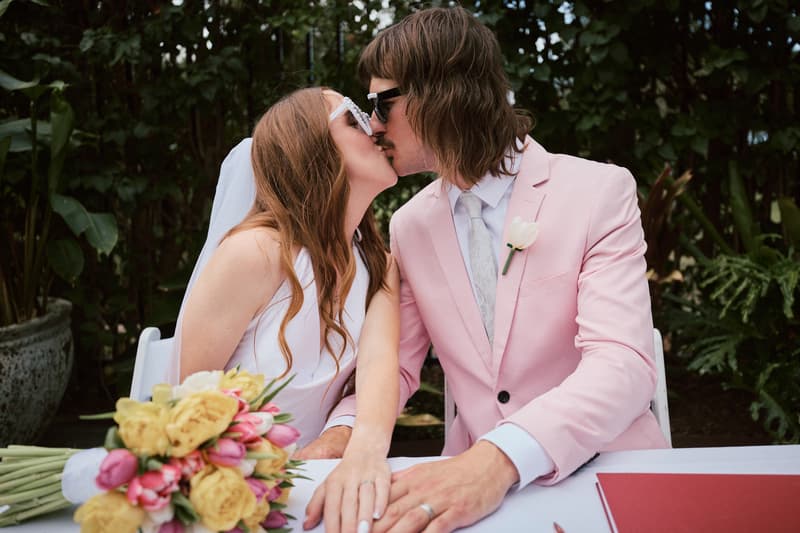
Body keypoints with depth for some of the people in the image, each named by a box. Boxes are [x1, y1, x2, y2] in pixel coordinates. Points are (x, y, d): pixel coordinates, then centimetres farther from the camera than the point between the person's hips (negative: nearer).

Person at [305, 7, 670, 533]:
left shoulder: (599, 191, -9)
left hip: (607, 472, -2)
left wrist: (501, 458, -34)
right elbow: (394, 362, 8)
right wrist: (345, 431, -13)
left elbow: (622, 365, -19)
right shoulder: (409, 226, 5)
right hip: (473, 473, 3)